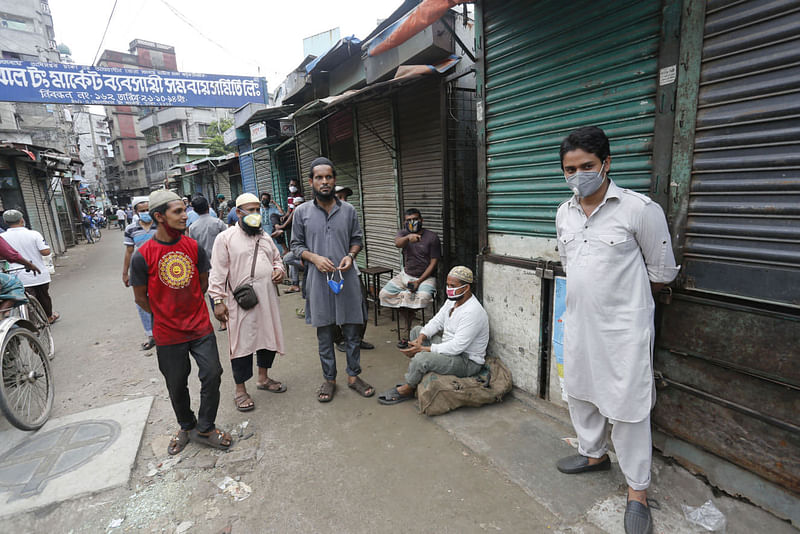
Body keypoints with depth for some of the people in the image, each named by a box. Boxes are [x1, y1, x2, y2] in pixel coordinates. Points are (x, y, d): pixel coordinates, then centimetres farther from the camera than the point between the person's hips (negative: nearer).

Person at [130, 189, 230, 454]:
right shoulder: (142, 256, -13)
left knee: (212, 375, 2)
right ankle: (186, 426, 41)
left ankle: (205, 428, 24)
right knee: (177, 386, 14)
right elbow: (141, 297, -1)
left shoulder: (194, 247, -4)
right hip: (168, 334, -2)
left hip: (201, 327, 2)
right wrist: (166, 315, 7)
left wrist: (190, 308, 10)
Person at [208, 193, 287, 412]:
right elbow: (218, 272, -7)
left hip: (267, 298, 6)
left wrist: (279, 269, 2)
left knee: (268, 337, 15)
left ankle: (263, 378, 35)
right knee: (242, 344, 1)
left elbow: (276, 258, 24)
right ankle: (240, 390, 17)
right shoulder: (226, 238, -5)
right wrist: (218, 300, -12)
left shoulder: (265, 236, 13)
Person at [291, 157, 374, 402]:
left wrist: (351, 255, -9)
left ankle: (353, 375, 27)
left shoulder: (349, 210, 3)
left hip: (347, 279, 1)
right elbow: (296, 245, 5)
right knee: (324, 333, 11)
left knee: (353, 330, 8)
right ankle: (329, 379, 28)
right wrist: (315, 258, -13)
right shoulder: (302, 212, 1)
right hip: (318, 281, 0)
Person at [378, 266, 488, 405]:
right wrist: (420, 339, -13)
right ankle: (416, 378, 5)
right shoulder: (453, 299, 2)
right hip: (449, 347, 10)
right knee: (417, 330, 12)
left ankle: (407, 389, 0)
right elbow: (437, 321, 5)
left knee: (421, 358, -30)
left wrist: (423, 349, -27)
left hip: (467, 361, -10)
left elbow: (456, 347, -30)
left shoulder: (473, 312, -28)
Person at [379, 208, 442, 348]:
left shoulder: (432, 237, -5)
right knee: (384, 294, -16)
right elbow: (397, 243, -21)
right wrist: (408, 237, -45)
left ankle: (407, 331, -9)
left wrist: (419, 282, -18)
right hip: (406, 275, 4)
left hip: (426, 276, -4)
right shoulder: (403, 233, 5)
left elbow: (434, 262, -8)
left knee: (423, 297, -34)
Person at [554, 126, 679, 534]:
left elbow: (662, 271, -3)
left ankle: (637, 492, 24)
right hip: (578, 323, 6)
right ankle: (594, 454, 43)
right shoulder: (564, 213, 4)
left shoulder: (640, 209, -13)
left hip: (623, 328, -6)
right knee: (580, 392, 19)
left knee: (626, 407, 3)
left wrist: (624, 298, 7)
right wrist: (587, 294, 14)